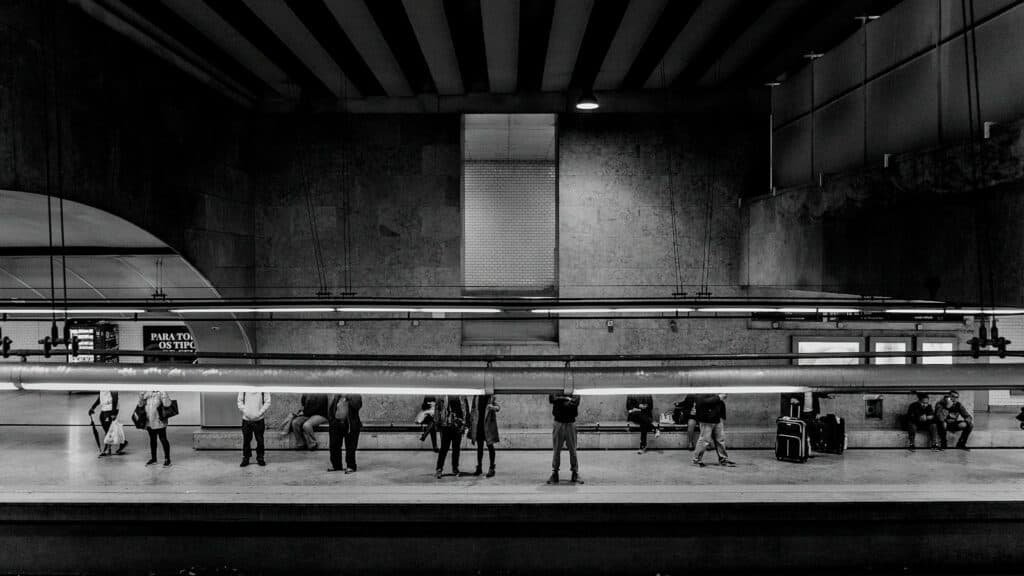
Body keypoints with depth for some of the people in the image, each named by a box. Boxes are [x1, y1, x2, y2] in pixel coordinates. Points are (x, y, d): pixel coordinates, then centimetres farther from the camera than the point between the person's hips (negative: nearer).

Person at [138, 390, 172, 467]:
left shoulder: (161, 394, -8)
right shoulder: (147, 394, 8)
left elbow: (167, 404, -20)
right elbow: (140, 404, 8)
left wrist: (163, 394, -25)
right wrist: (141, 397, -9)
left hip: (159, 422, -6)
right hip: (149, 422, 6)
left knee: (163, 440, -3)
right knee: (152, 440, 16)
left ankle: (167, 460, 2)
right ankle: (153, 458, 27)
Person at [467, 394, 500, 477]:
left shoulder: (491, 397, -2)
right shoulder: (476, 398, 7)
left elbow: (498, 408, -13)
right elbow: (473, 411, 12)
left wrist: (493, 407, -36)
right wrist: (471, 425, 10)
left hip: (488, 424, -3)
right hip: (478, 425, 3)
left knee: (490, 445, -1)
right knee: (479, 446, 11)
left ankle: (492, 468, 6)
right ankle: (479, 467, 22)